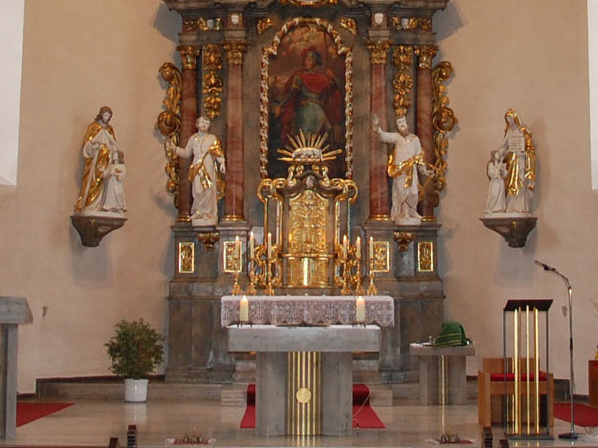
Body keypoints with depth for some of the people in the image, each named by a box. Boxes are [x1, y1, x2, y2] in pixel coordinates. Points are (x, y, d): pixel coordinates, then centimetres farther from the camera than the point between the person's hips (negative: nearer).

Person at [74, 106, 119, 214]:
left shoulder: (110, 129, 16)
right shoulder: (93, 126, 3)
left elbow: (113, 145, 19)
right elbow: (87, 143, -1)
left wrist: (111, 149, -3)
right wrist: (97, 145, -18)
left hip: (105, 160, 4)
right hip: (94, 159, -4)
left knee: (101, 182, -3)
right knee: (92, 181, -11)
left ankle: (97, 207, -5)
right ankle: (88, 208, -13)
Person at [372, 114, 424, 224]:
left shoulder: (415, 138, 13)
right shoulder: (396, 137, 4)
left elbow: (419, 155, 17)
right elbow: (384, 136, -13)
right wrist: (377, 129, -33)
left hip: (412, 170, 3)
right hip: (399, 169, -2)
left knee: (413, 192, -2)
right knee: (401, 191, -5)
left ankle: (412, 212, 16)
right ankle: (403, 214, 2)